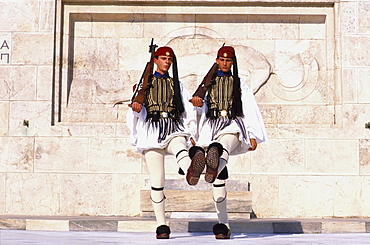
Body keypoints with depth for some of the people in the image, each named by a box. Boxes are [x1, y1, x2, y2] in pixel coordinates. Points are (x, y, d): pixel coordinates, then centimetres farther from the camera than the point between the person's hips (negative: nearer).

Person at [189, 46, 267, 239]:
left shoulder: (239, 84, 18)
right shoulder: (208, 83, 21)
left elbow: (250, 111, 12)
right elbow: (202, 107, 9)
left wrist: (253, 136, 1)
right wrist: (198, 103, -16)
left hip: (233, 124, -1)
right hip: (213, 126, 2)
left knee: (226, 143, -41)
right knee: (219, 179, -5)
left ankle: (213, 169, -75)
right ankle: (223, 225, -4)